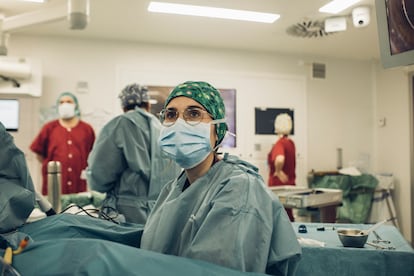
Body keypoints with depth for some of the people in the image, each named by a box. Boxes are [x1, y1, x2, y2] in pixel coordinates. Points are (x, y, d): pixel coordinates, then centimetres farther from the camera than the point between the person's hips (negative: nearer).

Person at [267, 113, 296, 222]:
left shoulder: (279, 143, -18)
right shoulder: (291, 142, 7)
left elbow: (279, 159, -37)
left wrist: (278, 171, -23)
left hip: (280, 184, -8)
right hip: (290, 183, 8)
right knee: (288, 215, 16)